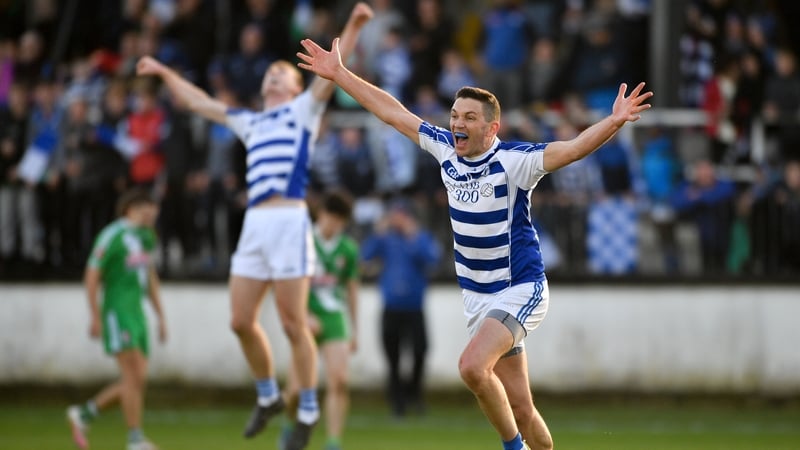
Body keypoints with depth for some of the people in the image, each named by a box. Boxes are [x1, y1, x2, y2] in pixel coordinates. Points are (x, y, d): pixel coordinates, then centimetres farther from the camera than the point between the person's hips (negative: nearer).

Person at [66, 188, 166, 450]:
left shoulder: (146, 237, 14)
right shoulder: (112, 235, -10)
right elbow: (91, 276, -10)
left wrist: (160, 317, 19)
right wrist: (95, 317, -14)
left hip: (136, 314, 8)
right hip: (116, 313, -8)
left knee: (137, 380, 5)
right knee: (134, 376, -14)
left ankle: (83, 414, 19)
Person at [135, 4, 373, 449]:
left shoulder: (304, 110, 11)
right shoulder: (250, 122, 25)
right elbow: (200, 101, 36)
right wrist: (164, 72, 41)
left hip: (289, 221, -6)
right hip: (254, 225, 6)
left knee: (294, 323, -6)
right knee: (242, 321, 4)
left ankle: (309, 411, 2)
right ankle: (268, 396, 23)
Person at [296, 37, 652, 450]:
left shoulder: (513, 160, -16)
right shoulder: (446, 150, 0)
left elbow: (575, 148, -29)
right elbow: (393, 113, 10)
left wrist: (614, 122, -47)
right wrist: (338, 74, 14)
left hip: (520, 289, -6)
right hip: (477, 295, 6)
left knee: (473, 366, -27)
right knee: (520, 409, 6)